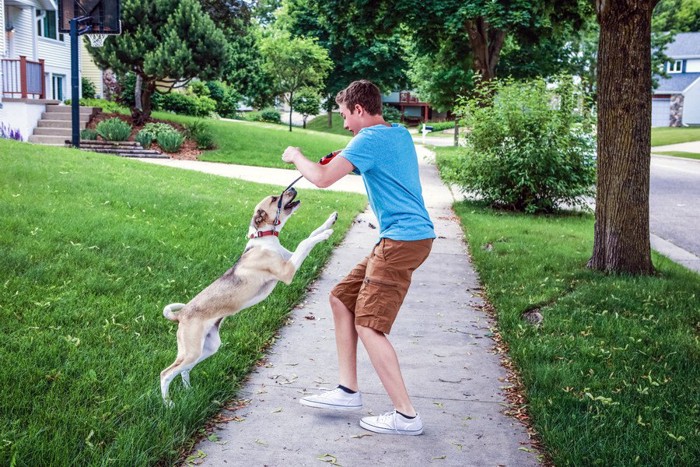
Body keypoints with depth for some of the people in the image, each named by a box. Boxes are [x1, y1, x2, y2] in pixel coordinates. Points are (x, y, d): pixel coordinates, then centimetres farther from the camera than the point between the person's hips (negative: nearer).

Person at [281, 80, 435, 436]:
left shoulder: (370, 138, -13)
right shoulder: (400, 134, 17)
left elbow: (322, 179, -17)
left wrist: (295, 156, 2)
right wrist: (346, 160, 22)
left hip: (402, 240, -10)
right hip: (404, 237, 10)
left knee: (368, 325, -10)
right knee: (342, 298, 13)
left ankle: (406, 416, -3)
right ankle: (348, 391, 18)